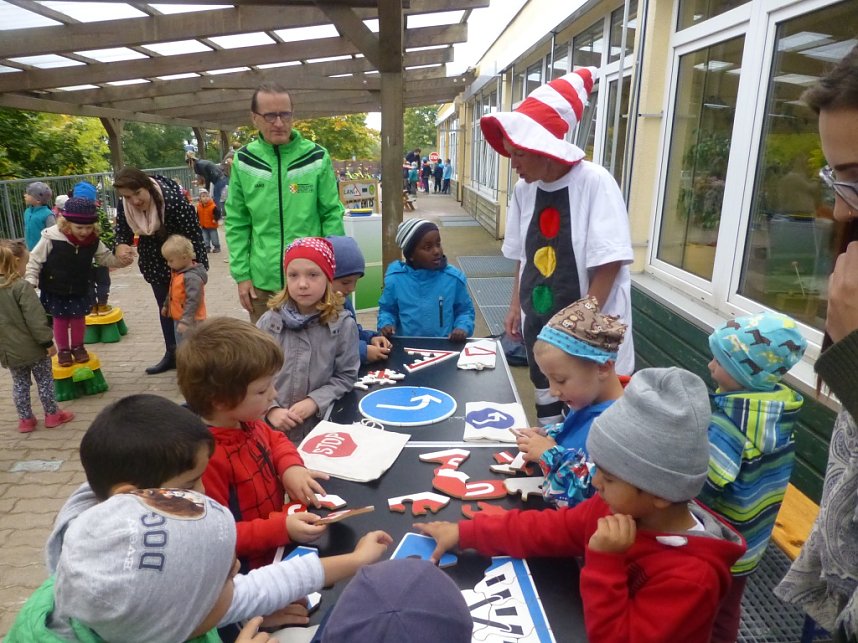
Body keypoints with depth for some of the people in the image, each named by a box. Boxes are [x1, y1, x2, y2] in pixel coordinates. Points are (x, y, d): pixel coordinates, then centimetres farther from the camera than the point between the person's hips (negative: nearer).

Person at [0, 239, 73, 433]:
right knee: (44, 380, 10)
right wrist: (48, 341, -13)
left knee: (19, 383, 17)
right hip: (32, 347, -6)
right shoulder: (21, 287, -21)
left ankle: (25, 419, 24)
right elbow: (35, 319, -22)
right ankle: (52, 414, 20)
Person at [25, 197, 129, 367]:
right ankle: (63, 350, 27)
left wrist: (119, 260, -17)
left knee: (78, 319, 12)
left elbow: (105, 257, 2)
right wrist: (30, 282, -17)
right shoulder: (51, 238, -23)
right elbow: (35, 260, -13)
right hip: (54, 290, -2)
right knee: (60, 320, 10)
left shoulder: (93, 241, -13)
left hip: (80, 290, 2)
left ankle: (78, 347, 32)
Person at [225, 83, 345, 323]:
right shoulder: (243, 162, 0)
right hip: (262, 281, 2)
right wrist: (241, 274, -1)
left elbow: (332, 215, -1)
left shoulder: (317, 157, -4)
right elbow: (237, 223, 3)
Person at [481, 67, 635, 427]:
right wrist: (516, 307, 10)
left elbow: (609, 265, -17)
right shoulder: (524, 189, 2)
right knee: (546, 407, 17)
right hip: (538, 323, 6)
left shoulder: (594, 182, -16)